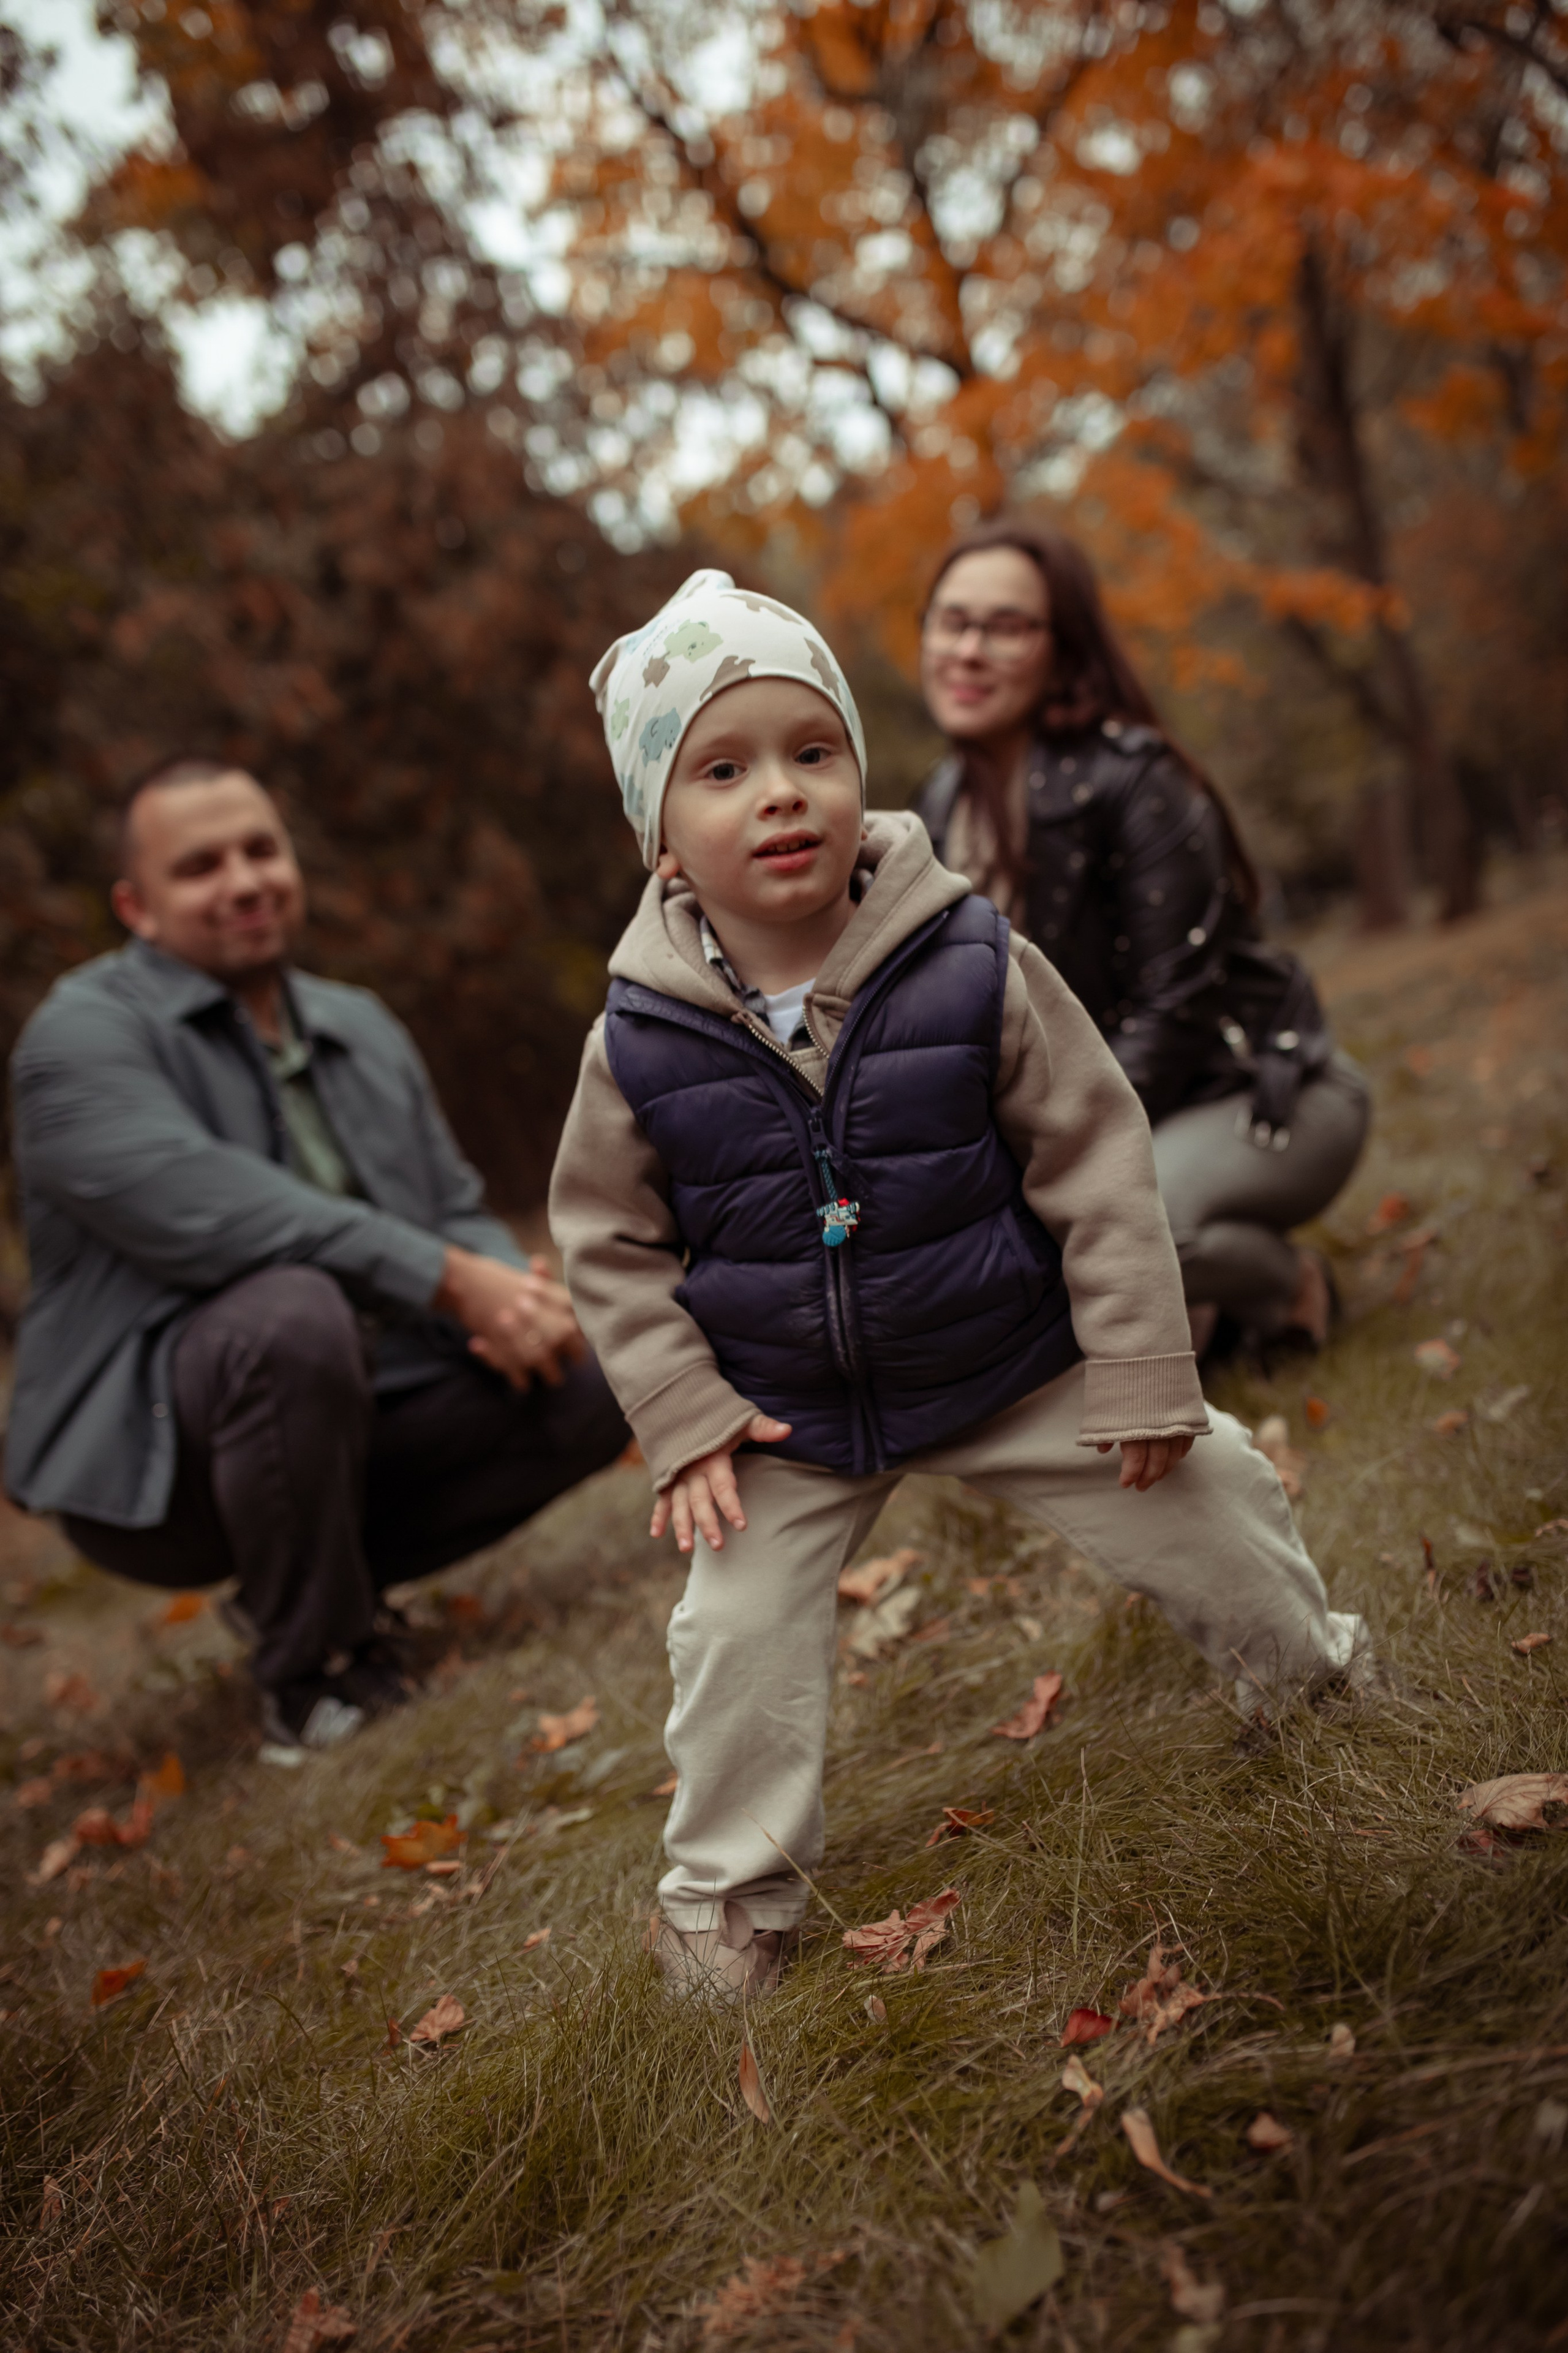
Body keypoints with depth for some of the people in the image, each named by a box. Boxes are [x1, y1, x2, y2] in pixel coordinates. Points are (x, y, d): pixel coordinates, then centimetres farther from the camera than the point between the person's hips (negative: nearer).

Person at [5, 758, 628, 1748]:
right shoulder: (84, 1035, -10)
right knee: (294, 1316, -37)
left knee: (594, 1381, -8)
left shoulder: (362, 1028, 13)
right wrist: (451, 1283, -29)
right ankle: (315, 1671, -14)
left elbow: (459, 1213, 13)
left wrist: (511, 1295, -13)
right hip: (153, 1456, -7)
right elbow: (201, 1208, -26)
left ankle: (328, 1575, 9)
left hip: (366, 1410, 7)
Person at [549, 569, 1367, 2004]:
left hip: (1013, 1366, 0)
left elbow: (1095, 1154, -11)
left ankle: (1316, 1677, 37)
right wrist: (684, 1414, -9)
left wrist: (1138, 1367, -11)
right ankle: (730, 1886, 23)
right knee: (738, 1635, 0)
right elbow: (608, 1237, -2)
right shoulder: (642, 1036, -15)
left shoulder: (972, 965, -18)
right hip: (785, 1414, 1)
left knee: (1199, 1508, 6)